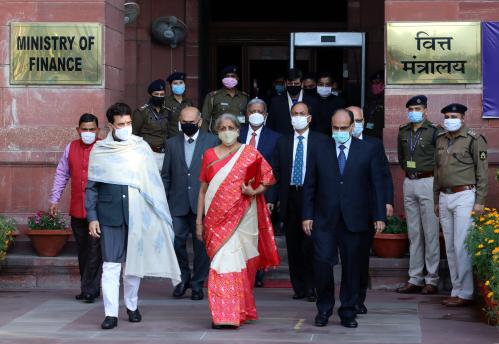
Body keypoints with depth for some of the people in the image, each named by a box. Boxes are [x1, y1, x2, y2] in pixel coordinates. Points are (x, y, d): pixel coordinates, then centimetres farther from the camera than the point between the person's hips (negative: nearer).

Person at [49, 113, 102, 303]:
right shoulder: (71, 148, 10)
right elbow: (61, 174, 16)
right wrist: (54, 199, 12)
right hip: (77, 209, 4)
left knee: (94, 250, -7)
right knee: (82, 250, 10)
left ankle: (90, 289, -1)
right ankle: (87, 288, 18)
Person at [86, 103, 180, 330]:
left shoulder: (141, 147, 4)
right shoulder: (100, 151, 2)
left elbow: (153, 183, 6)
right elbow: (91, 187, 4)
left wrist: (159, 213, 3)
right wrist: (92, 217, -3)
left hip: (137, 215, 1)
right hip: (110, 215, -1)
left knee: (134, 263, 11)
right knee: (111, 266, -5)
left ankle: (132, 306, 27)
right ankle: (111, 313, -2)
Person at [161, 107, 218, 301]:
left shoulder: (211, 141, 3)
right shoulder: (172, 143, 10)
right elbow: (166, 175, 12)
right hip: (178, 203, 2)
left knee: (201, 244, 3)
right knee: (176, 241, -4)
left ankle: (197, 284, 14)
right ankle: (183, 279, 17)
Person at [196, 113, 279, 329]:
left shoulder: (250, 154, 2)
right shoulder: (210, 155, 9)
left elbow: (268, 179, 7)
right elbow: (203, 190, 11)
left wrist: (253, 192, -11)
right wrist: (199, 220, 8)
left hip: (242, 217, -2)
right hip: (216, 218, 2)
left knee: (235, 260, -5)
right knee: (223, 261, -1)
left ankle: (238, 311, 6)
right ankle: (224, 314, 4)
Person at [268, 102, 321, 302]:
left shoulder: (321, 141, 3)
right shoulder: (282, 142, 12)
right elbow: (276, 172, 10)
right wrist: (272, 200, 3)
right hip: (290, 197, 3)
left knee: (309, 244, -9)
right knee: (293, 245, 7)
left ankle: (311, 288, 0)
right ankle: (298, 287, 14)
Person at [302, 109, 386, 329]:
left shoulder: (367, 151, 3)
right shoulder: (319, 151, 5)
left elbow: (377, 185, 3)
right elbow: (309, 186, 7)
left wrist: (380, 216, -2)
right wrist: (307, 215, 1)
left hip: (355, 220, 0)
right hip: (324, 220, 0)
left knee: (352, 267, 6)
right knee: (322, 263, -7)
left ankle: (348, 312, 18)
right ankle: (324, 309, 11)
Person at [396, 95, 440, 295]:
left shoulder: (433, 132, -8)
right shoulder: (403, 132, 10)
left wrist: (432, 174, -3)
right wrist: (407, 170, 13)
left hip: (427, 182, -6)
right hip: (409, 183, 6)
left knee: (430, 233, -3)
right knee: (413, 233, 9)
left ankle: (432, 280, 1)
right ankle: (415, 279, 13)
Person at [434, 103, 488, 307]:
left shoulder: (474, 140, -6)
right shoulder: (441, 140, 13)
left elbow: (482, 172, -7)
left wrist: (480, 201, -12)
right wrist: (436, 200, 18)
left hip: (464, 196, -7)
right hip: (445, 197, 7)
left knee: (461, 246, -10)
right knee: (450, 247, 8)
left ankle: (464, 293, -5)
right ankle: (456, 290, 15)